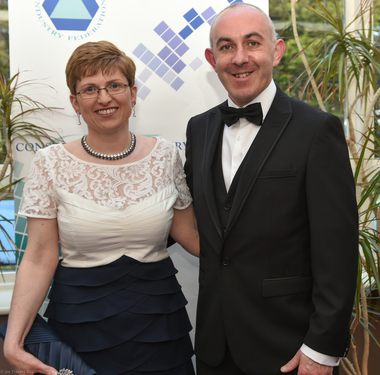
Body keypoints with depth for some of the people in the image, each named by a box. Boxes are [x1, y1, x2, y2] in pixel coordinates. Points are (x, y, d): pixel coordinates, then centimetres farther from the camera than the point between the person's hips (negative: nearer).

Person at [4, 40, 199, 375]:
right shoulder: (51, 163, -7)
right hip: (81, 322, -2)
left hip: (157, 319, 2)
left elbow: (188, 234, 6)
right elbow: (39, 260, -8)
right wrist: (14, 339, -17)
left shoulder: (165, 155, -1)